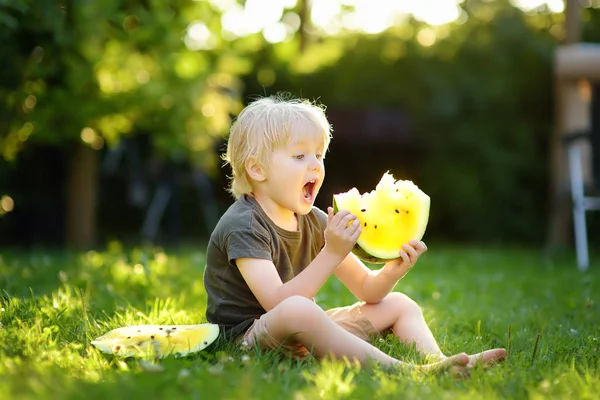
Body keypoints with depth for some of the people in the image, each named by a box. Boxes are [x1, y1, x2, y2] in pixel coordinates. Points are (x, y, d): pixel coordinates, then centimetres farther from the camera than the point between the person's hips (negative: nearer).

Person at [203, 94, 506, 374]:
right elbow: (277, 305, -30)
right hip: (246, 336, -9)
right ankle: (406, 371, -37)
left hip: (302, 334, 9)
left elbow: (366, 290, 8)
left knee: (399, 304, 10)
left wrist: (391, 272, -14)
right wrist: (331, 254, -33)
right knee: (297, 310, -41)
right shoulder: (243, 225, -18)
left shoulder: (314, 221, 8)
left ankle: (439, 362, -19)